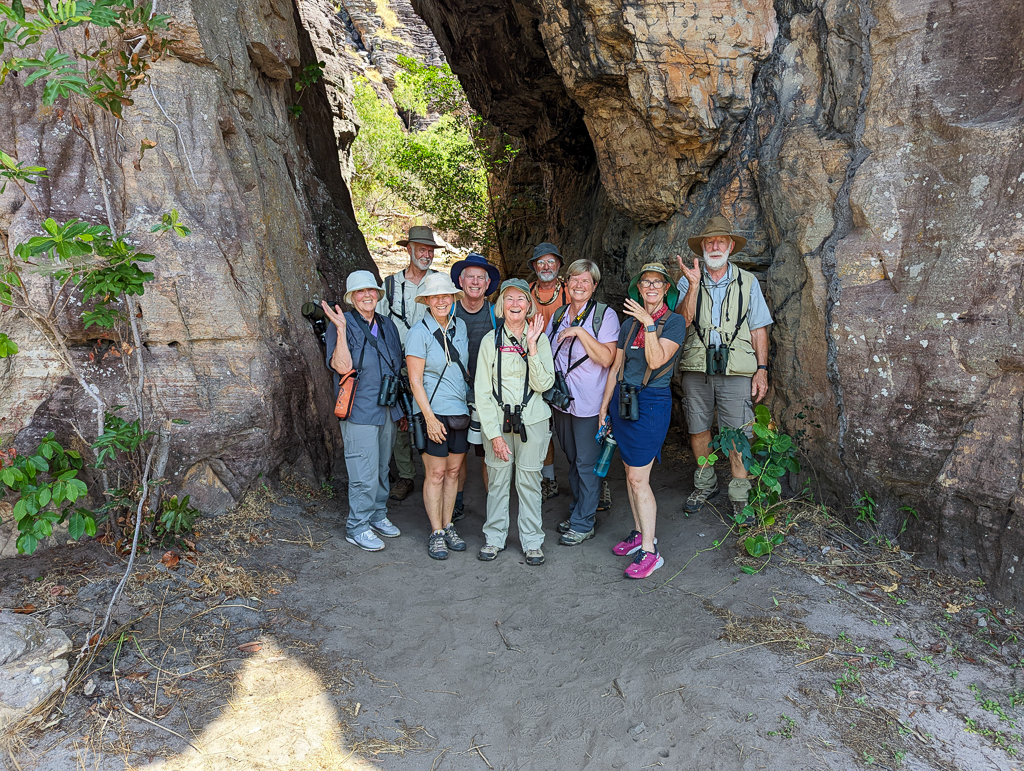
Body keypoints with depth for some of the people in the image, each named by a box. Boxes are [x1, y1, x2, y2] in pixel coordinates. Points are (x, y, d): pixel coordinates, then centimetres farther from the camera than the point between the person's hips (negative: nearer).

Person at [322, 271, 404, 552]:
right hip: (360, 411, -7)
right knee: (365, 473, -4)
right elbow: (342, 366, -21)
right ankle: (357, 527, 11)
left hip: (388, 410, 7)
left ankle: (378, 515, 33)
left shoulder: (387, 325, 12)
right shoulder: (342, 324, -7)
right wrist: (341, 329, -28)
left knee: (382, 469, 17)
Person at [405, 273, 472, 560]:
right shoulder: (419, 332, -10)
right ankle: (436, 533, 13)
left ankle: (448, 526, 24)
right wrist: (429, 417, -16)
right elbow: (415, 380, -12)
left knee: (453, 470, 11)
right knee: (436, 473, 1)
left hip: (461, 410, 5)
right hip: (434, 412, -5)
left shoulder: (460, 326, 7)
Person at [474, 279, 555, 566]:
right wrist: (494, 433, -9)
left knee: (529, 480, 7)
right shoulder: (491, 340, 0)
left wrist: (532, 346, -16)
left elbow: (543, 384, -8)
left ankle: (532, 541, 21)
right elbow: (482, 391, -2)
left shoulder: (540, 339, 2)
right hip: (497, 421, 0)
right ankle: (494, 537, 24)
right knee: (497, 480, 7)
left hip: (532, 421, 0)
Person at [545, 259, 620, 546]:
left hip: (589, 401, -6)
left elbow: (606, 358, -18)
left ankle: (583, 523, 14)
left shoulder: (605, 315, -8)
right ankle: (577, 511, 32)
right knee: (572, 459, 17)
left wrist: (580, 332, -22)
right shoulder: (558, 315, 9)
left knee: (587, 463, 2)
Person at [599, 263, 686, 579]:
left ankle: (650, 550, 1)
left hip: (651, 402, -6)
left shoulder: (674, 321, -5)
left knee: (638, 478, -8)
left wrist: (649, 322, -20)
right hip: (622, 399, 6)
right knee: (630, 472, 12)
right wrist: (603, 407, 13)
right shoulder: (629, 324, 12)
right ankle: (639, 532, 26)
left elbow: (657, 360, -18)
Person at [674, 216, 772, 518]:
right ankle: (705, 485, 30)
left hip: (736, 372, -1)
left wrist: (762, 369, 0)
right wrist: (694, 284, -17)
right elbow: (682, 321, -8)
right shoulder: (688, 281, 7)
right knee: (698, 430, 10)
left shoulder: (748, 282, 9)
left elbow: (758, 329, 8)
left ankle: (739, 495, 12)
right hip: (696, 369, 1)